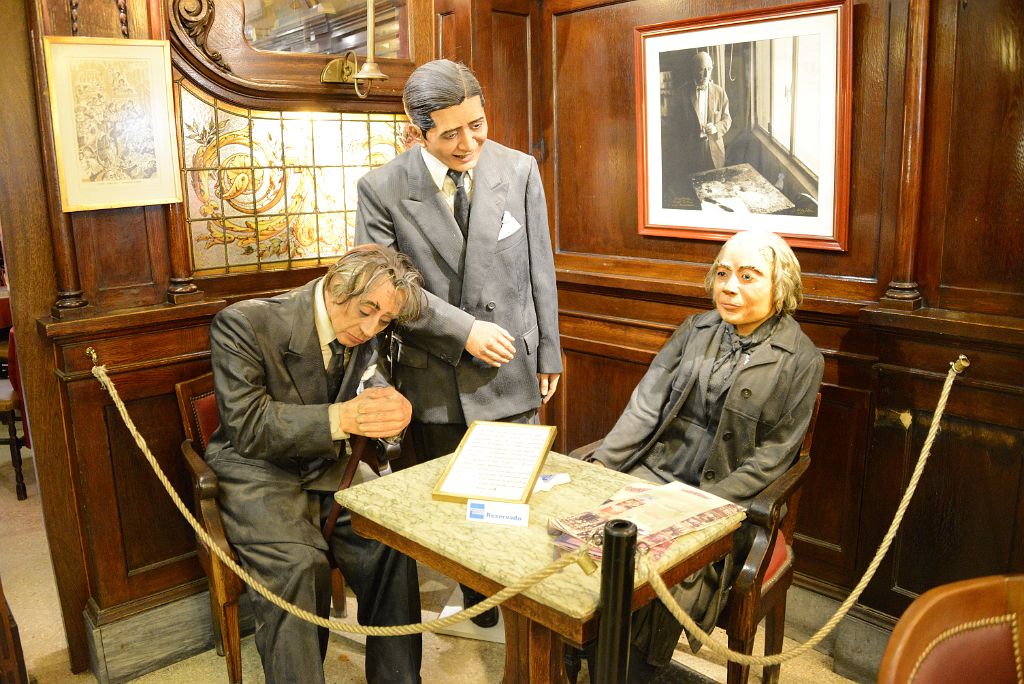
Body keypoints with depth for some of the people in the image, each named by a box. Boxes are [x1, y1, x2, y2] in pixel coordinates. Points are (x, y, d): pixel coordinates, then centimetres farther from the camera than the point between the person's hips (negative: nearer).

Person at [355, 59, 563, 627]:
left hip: (511, 373, 1)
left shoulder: (519, 170, -2)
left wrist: (548, 353, 8)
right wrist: (463, 329, -15)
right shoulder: (381, 189, -8)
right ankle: (474, 599, 36)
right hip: (434, 382, 0)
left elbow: (539, 271, 4)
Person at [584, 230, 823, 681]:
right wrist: (600, 465, -7)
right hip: (654, 471, 4)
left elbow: (771, 458, -5)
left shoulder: (801, 360, -2)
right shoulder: (697, 329, 11)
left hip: (721, 499, -4)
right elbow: (646, 404, 5)